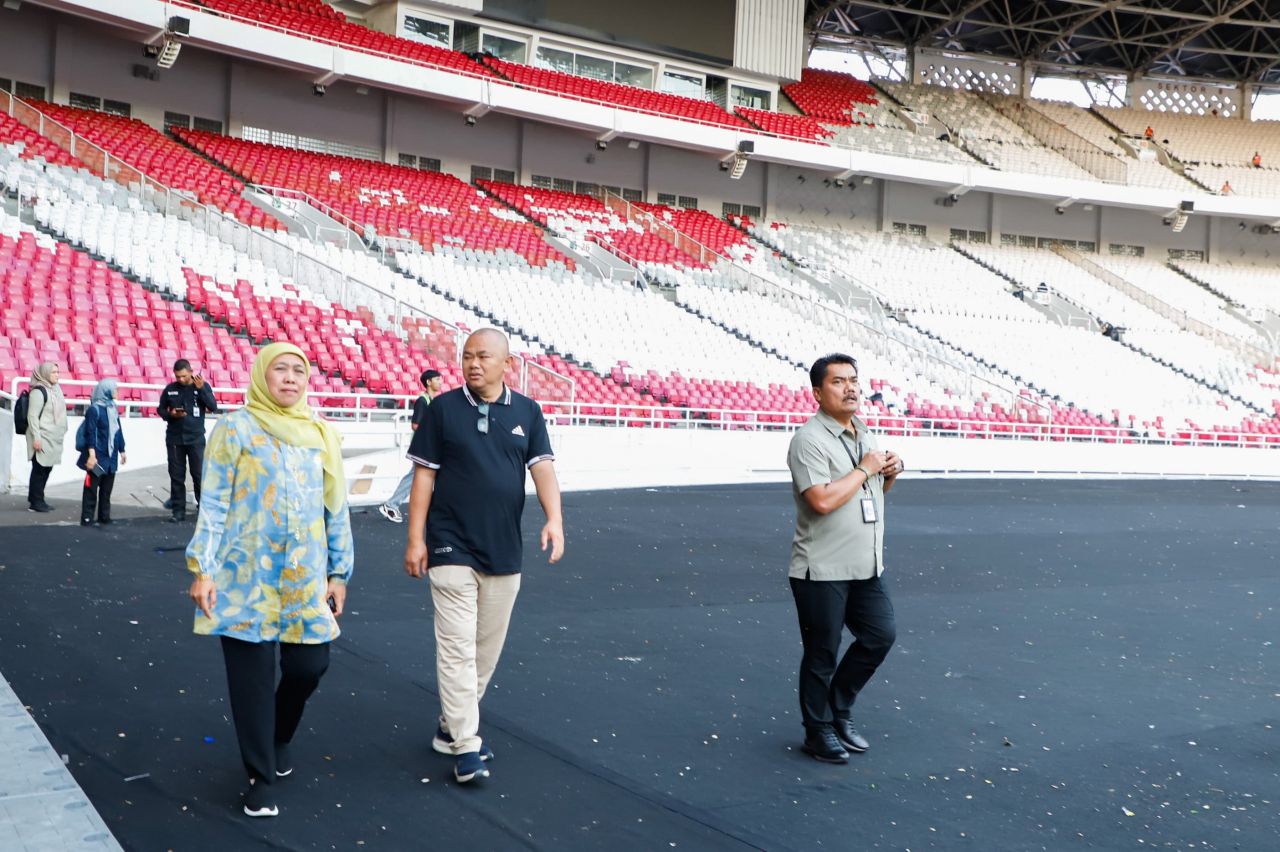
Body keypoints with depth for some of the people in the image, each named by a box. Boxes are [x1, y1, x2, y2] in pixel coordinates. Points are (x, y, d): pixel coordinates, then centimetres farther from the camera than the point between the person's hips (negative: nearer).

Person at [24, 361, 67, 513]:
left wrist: (62, 431, 18)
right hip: (42, 439, -8)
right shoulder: (39, 391, -12)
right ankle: (35, 502, 0)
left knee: (46, 469, 11)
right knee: (39, 469, -5)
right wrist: (36, 438, -20)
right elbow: (32, 416, -16)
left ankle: (37, 500, 18)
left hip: (53, 438, 8)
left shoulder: (54, 389, 13)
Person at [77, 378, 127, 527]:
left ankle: (104, 516, 19)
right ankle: (87, 518, 5)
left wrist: (122, 450, 19)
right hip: (98, 457, -7)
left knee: (107, 488, 11)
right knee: (92, 487, -1)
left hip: (111, 456, 7)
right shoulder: (94, 409, -11)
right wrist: (91, 455, -19)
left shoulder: (113, 408, 10)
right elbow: (90, 433, -14)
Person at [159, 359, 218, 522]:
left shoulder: (203, 386, -1)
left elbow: (213, 408, -11)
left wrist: (201, 389, -20)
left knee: (199, 474, -2)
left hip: (196, 439, -2)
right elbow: (160, 409, 12)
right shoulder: (170, 389, 3)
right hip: (174, 439, 2)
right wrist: (170, 414, -10)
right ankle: (178, 510, 10)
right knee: (176, 476, 5)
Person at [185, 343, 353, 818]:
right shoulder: (236, 429, -2)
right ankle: (261, 777, 18)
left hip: (306, 579, 3)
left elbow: (336, 508, 12)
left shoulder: (321, 435, 8)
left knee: (310, 665, 1)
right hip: (246, 577, -3)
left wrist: (339, 572, 11)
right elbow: (214, 504, -3)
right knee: (252, 675, 1)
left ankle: (280, 738, 34)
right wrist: (202, 569, -8)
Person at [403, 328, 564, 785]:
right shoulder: (443, 408, -1)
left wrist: (554, 518, -18)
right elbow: (424, 475, 0)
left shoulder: (527, 412, 6)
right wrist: (415, 539, -4)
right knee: (457, 647, -7)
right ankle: (465, 746, -1)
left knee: (488, 647, 11)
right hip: (452, 548, -3)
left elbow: (543, 468, -1)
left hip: (504, 551, 4)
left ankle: (451, 727, 27)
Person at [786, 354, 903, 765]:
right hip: (822, 571, -8)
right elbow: (823, 500, -27)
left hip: (865, 567, 8)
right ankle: (818, 733, 21)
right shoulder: (809, 439, -15)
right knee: (822, 653, 4)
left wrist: (889, 473, 4)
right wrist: (865, 468, -17)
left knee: (880, 634, 10)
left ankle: (839, 711, 29)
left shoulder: (865, 433, 12)